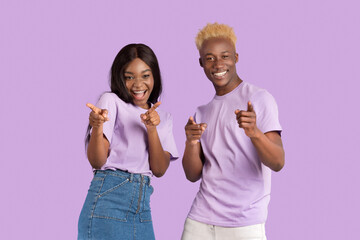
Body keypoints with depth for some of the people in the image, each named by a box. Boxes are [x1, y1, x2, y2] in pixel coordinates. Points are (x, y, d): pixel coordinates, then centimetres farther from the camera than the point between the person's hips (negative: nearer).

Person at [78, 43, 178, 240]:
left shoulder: (163, 119, 13)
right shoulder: (111, 102, -1)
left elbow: (159, 170, 2)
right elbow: (97, 161, -9)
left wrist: (152, 129, -10)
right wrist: (97, 126, -27)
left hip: (142, 207, 5)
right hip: (108, 199, -5)